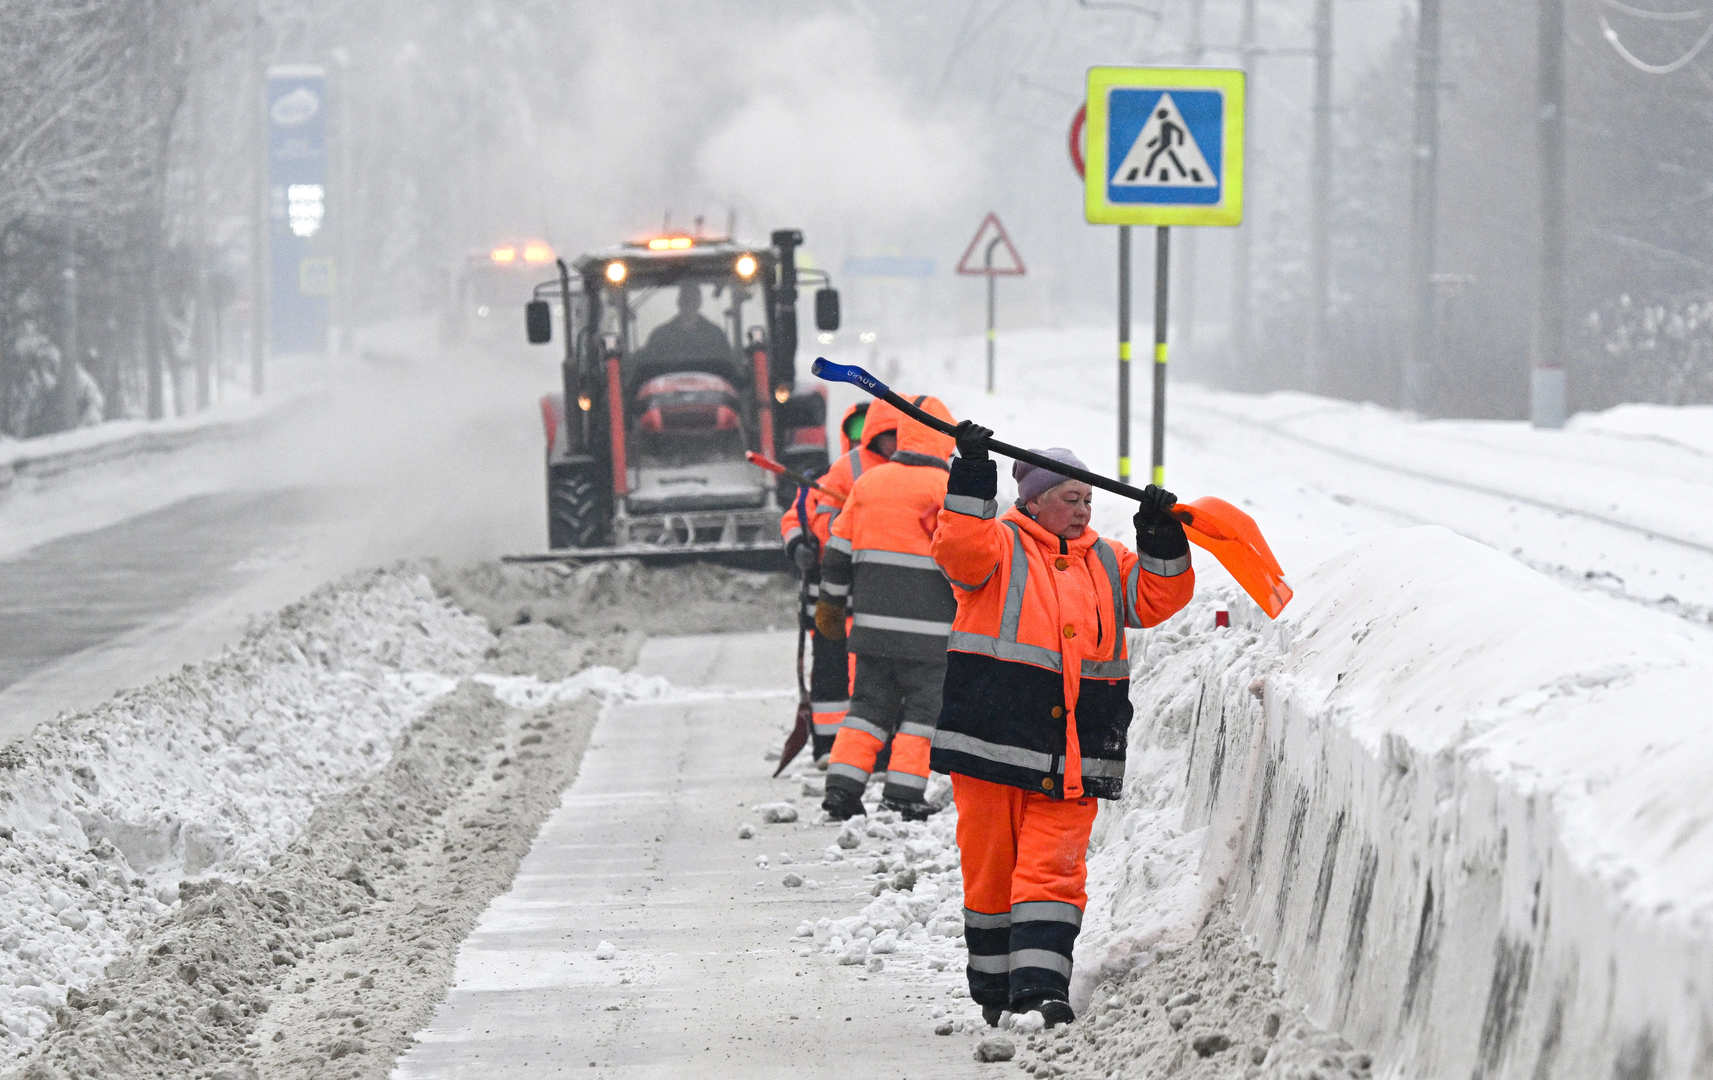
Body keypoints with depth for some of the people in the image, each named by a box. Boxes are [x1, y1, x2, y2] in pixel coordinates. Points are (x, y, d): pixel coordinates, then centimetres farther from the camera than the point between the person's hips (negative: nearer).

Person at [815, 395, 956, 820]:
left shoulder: (868, 482, 8)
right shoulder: (944, 488, -10)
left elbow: (839, 549, 12)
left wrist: (831, 603, 22)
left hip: (872, 623, 5)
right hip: (927, 627, -5)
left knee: (869, 703, 13)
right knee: (924, 706, 4)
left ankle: (842, 786, 4)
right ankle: (902, 793, -2)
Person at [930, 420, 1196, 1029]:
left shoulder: (1106, 563, 18)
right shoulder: (999, 548, 3)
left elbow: (1158, 599, 12)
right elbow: (960, 549, -17)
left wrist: (1162, 542, -2)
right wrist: (972, 478, -25)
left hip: (1071, 758, 3)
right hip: (994, 741, -3)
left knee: (1052, 870, -8)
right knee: (990, 871, 4)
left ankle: (1040, 986, -13)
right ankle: (993, 988, 17)